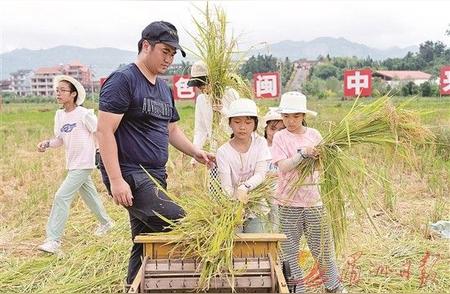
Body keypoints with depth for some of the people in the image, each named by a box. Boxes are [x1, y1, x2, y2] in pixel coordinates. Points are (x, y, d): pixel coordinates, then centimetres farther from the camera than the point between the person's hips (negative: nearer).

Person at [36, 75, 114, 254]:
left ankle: (53, 239, -6)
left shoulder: (84, 114, -15)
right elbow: (60, 139, 10)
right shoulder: (59, 115, 6)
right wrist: (47, 144, -9)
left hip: (84, 164, -8)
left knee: (62, 197, -13)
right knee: (89, 195, 21)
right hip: (72, 164, 8)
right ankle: (105, 222, 42)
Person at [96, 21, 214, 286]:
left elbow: (172, 129, 25)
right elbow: (105, 130, -15)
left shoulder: (164, 88, 18)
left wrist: (195, 151, 8)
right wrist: (116, 179, -21)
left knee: (147, 246, 12)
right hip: (129, 176, -8)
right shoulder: (122, 80, -9)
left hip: (156, 176, 9)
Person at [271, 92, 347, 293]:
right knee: (290, 248, 8)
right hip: (289, 201, -1)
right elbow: (283, 167, -16)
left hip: (313, 200, 2)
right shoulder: (280, 137, -4)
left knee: (322, 246, 11)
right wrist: (303, 153, -29)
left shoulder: (314, 134, 3)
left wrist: (322, 157, -15)